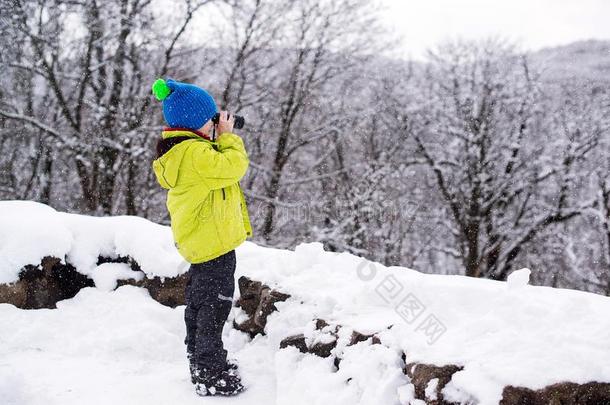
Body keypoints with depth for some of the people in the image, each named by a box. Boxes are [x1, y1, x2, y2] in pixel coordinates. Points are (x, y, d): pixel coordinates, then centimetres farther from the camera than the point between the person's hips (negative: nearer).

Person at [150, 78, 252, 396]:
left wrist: (219, 141, 8)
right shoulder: (195, 153, -23)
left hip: (198, 241, 11)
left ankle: (200, 362, 35)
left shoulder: (177, 151, 10)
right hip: (214, 241, -11)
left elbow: (214, 169, 18)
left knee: (199, 304, 20)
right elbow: (234, 167, -23)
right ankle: (211, 375, 6)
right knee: (214, 307, -2)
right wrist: (227, 136, -10)